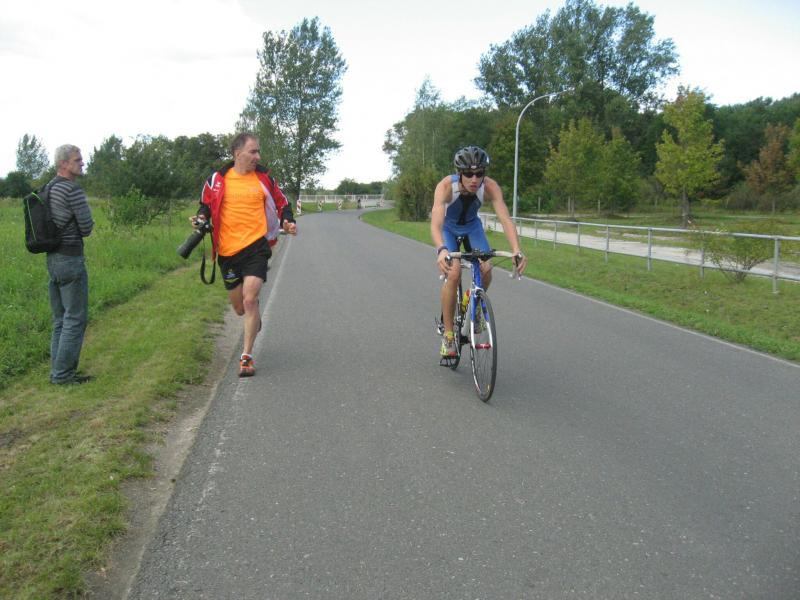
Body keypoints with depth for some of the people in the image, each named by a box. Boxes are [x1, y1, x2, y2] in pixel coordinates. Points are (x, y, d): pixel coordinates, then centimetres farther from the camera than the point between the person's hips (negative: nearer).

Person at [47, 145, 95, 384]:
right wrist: (87, 226, 7)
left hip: (53, 258, 9)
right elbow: (87, 228, -13)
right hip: (71, 259, -9)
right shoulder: (72, 190, -15)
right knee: (76, 318, -2)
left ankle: (58, 370, 20)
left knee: (60, 319, 15)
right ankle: (63, 373, 1)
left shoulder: (48, 189, 12)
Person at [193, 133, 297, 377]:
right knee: (240, 308, 10)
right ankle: (254, 319, 48)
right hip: (227, 250, 2)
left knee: (250, 300, -16)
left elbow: (282, 203, 14)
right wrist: (201, 218, -4)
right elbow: (206, 205, 18)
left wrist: (288, 222, -5)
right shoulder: (217, 180, 5)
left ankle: (247, 357, -4)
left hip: (256, 246, -2)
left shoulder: (264, 178, 5)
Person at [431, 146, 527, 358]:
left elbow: (505, 219, -39)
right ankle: (448, 334, -10)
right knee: (453, 273, -24)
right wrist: (441, 250, -67)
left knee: (486, 270, -19)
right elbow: (435, 224, -47)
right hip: (448, 228, -2)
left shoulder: (490, 187, -30)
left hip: (472, 226, 3)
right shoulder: (445, 186, -36)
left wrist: (516, 251, -55)